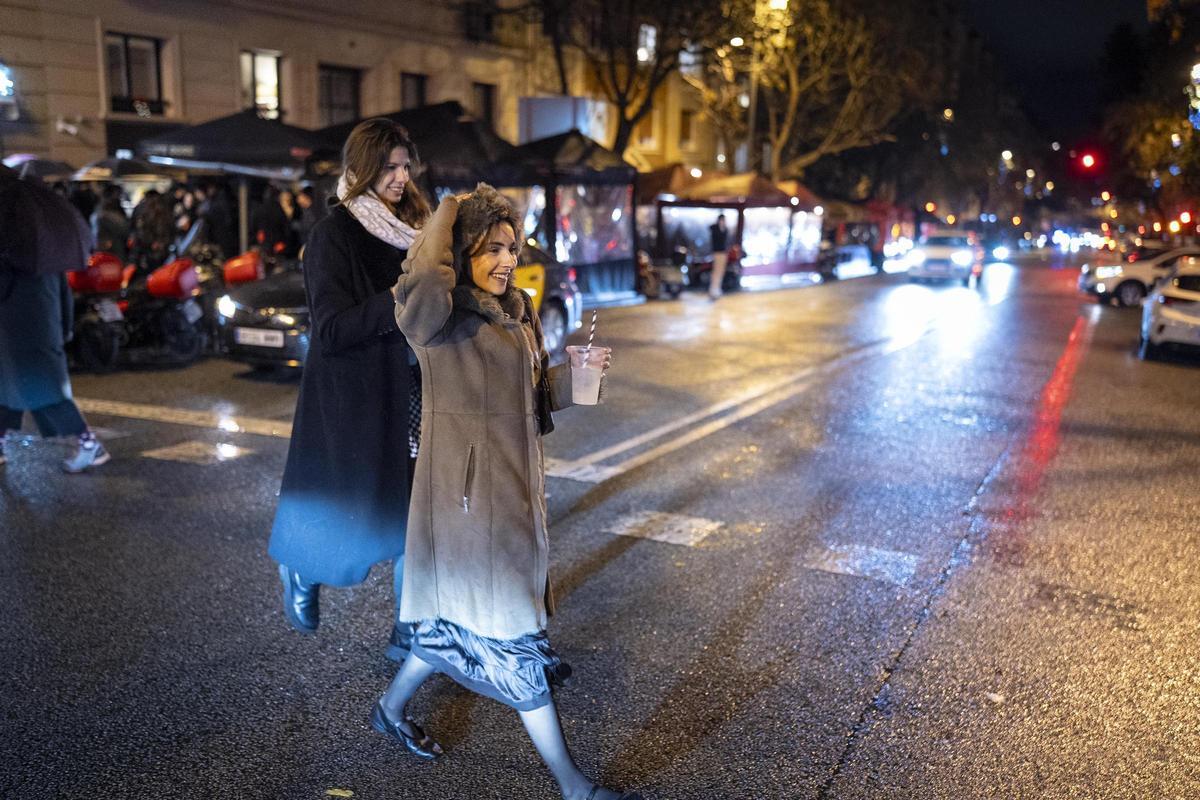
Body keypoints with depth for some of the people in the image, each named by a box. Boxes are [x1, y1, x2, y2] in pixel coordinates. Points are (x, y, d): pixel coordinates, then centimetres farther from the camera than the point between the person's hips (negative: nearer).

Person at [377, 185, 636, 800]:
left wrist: (574, 374, -1)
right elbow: (421, 293, -40)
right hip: (468, 493, -9)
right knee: (512, 634, 0)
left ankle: (391, 709, 45)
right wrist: (446, 217, -23)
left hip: (516, 486, 9)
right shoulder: (441, 318, -14)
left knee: (462, 615, 22)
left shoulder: (520, 310, 11)